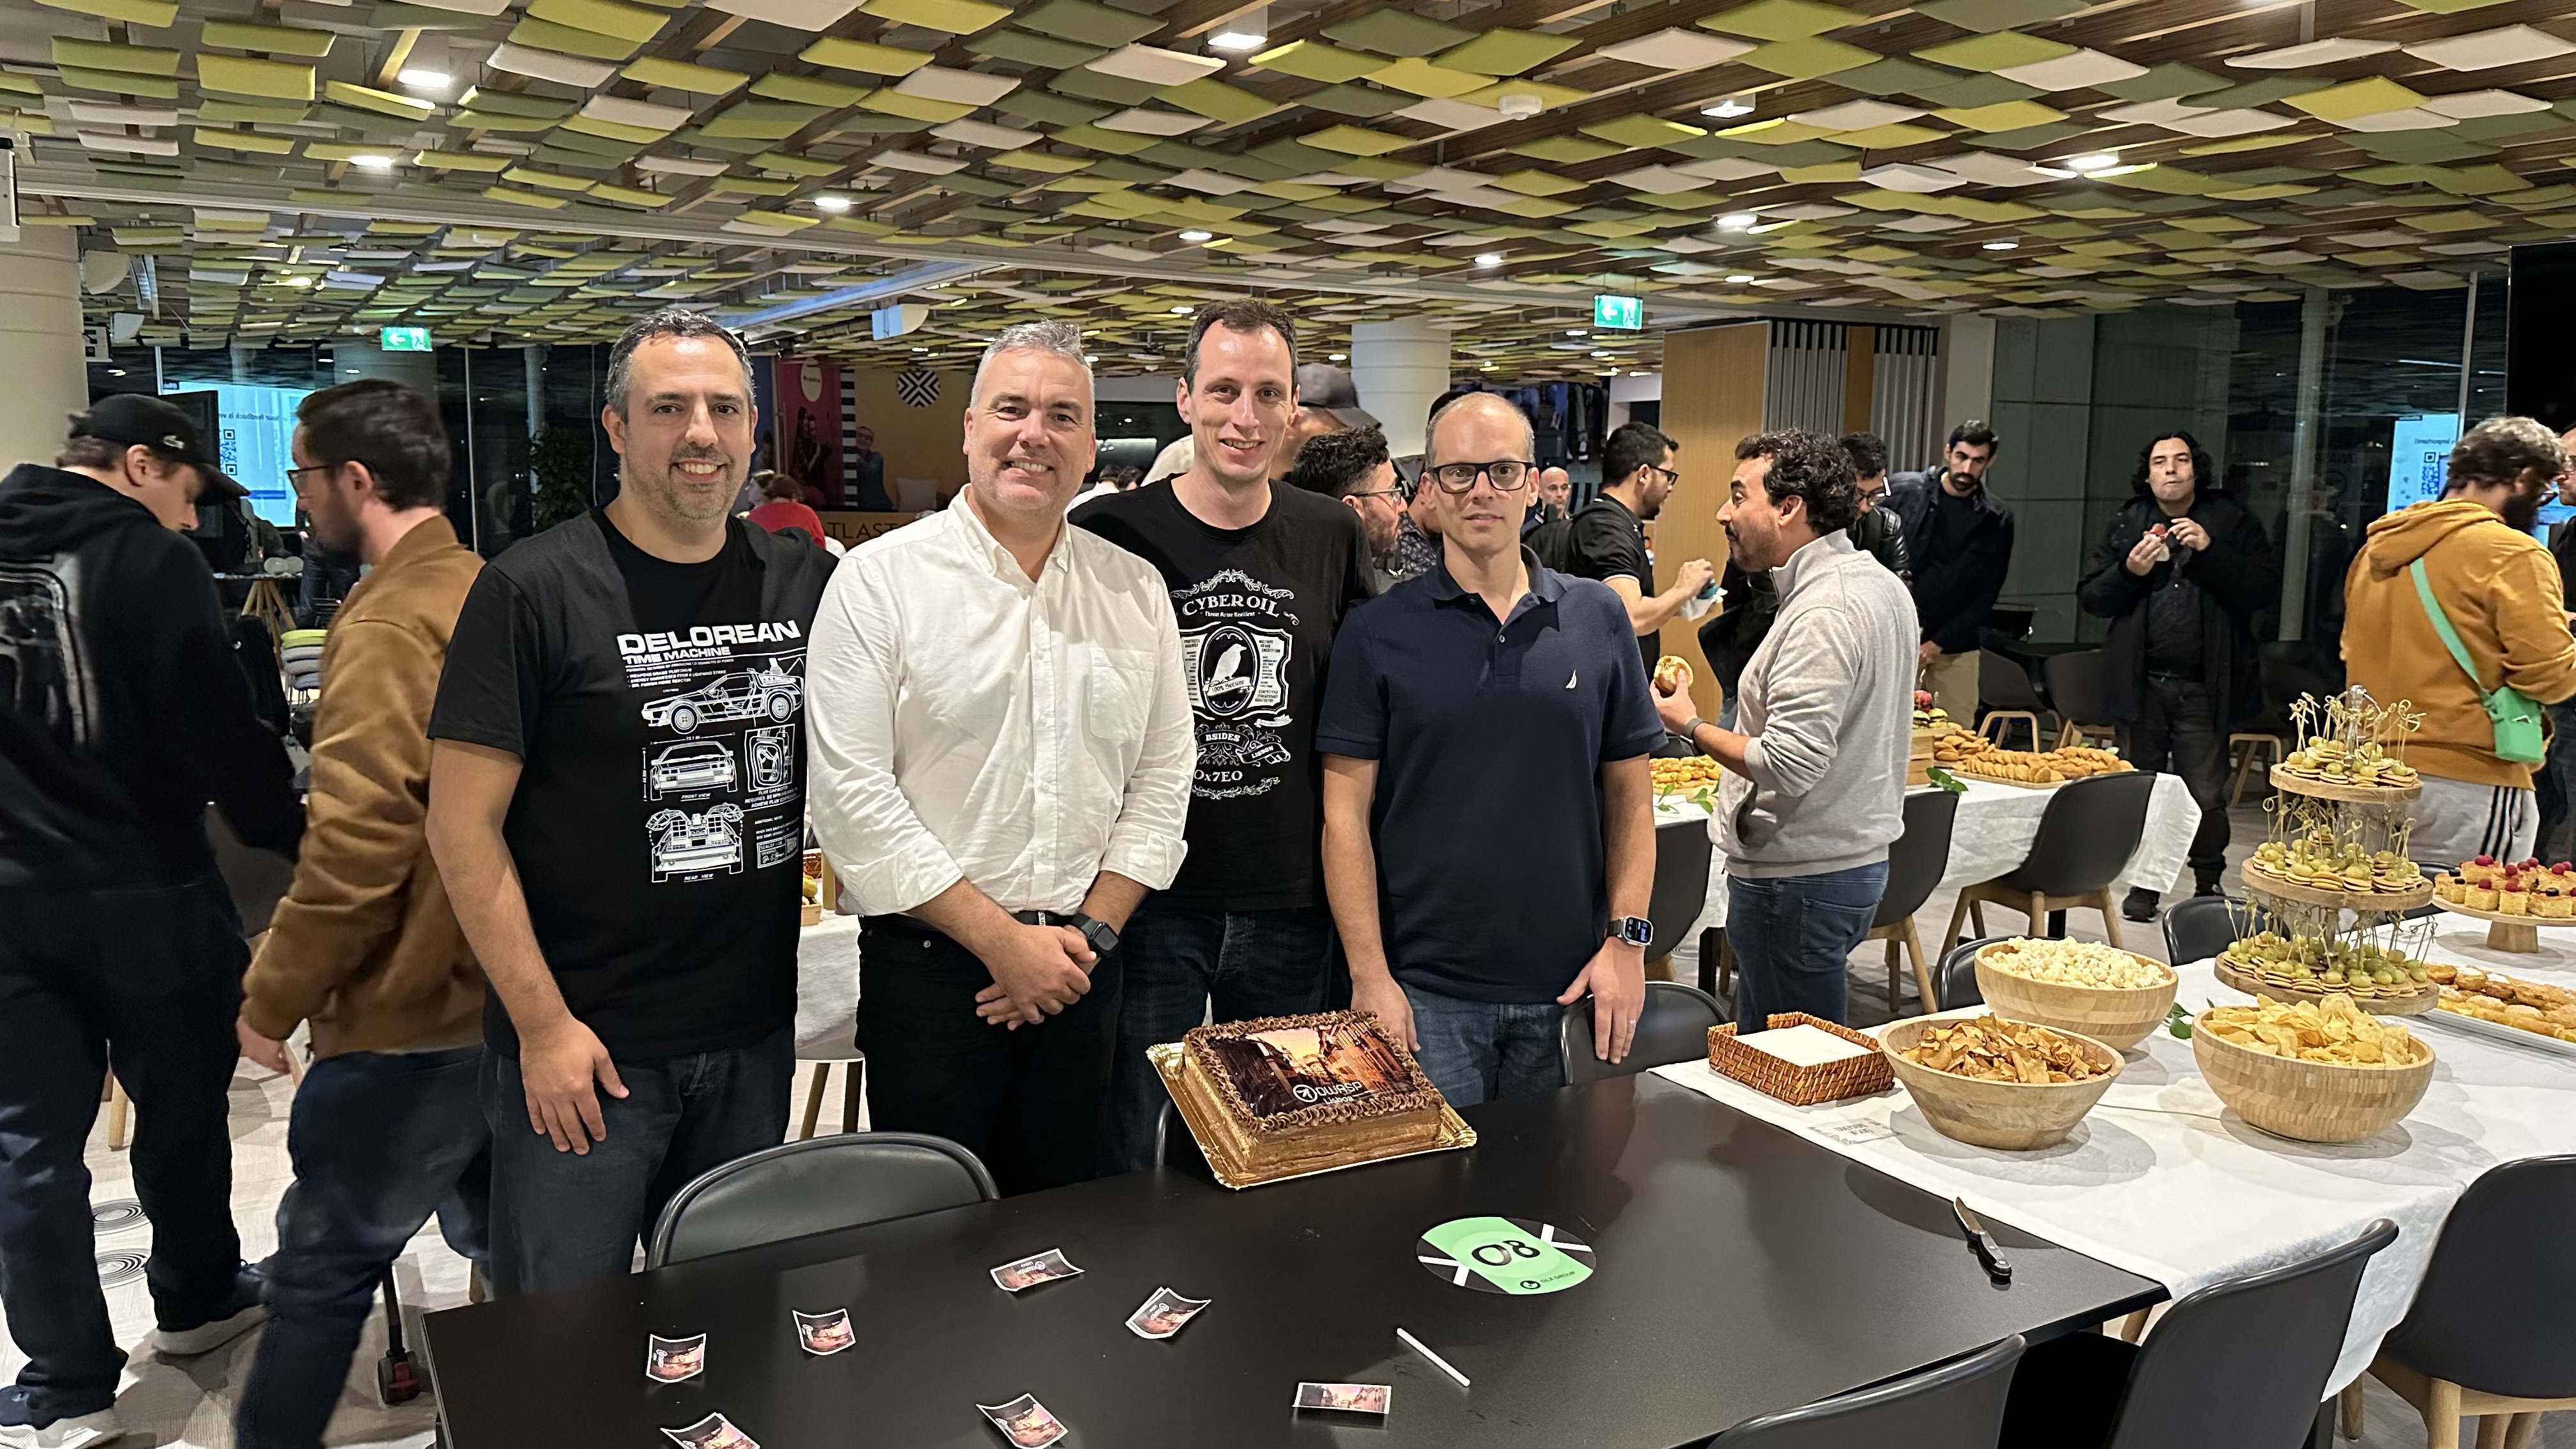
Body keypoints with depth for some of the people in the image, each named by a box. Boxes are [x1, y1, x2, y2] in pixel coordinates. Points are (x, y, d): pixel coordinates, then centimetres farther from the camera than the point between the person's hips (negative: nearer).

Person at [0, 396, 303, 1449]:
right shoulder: (147, 560, -13)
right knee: (182, 1107, 14)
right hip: (144, 890, -5)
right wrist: (289, 834, -3)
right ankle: (195, 1300, 32)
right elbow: (221, 730, -17)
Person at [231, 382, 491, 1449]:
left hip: (409, 1016, -8)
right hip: (497, 991, 8)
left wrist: (272, 998, -10)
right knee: (495, 1224, 20)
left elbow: (355, 847, -24)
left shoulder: (386, 626, -19)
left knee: (326, 1262, 7)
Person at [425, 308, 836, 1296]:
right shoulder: (532, 593, -10)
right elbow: (463, 825, -11)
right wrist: (544, 1024, -13)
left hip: (755, 1035, 4)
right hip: (580, 1047, -4)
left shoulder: (807, 583, 3)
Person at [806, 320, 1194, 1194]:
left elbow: (1163, 775, 9)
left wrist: (1093, 928, -2)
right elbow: (852, 795, -12)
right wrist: (1001, 939, -13)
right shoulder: (880, 580, -6)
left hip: (1082, 969, 4)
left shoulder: (1136, 590, 7)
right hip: (928, 966, -3)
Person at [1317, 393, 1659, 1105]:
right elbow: (1346, 814, -4)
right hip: (1426, 995, -2)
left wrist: (1627, 939, -1)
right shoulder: (1377, 634, -3)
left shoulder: (1598, 619, 4)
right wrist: (1369, 975, -10)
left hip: (1568, 991, 3)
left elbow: (1629, 794, 8)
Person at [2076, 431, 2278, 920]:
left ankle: (2208, 885, 17)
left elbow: (2265, 591, -6)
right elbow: (2090, 598, 8)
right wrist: (2128, 571, -10)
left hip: (2204, 687, -2)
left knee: (2206, 796, -3)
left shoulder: (2232, 521, 4)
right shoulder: (2127, 524, 11)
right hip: (2141, 682, 2)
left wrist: (2211, 550, -16)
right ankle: (2143, 883, 20)